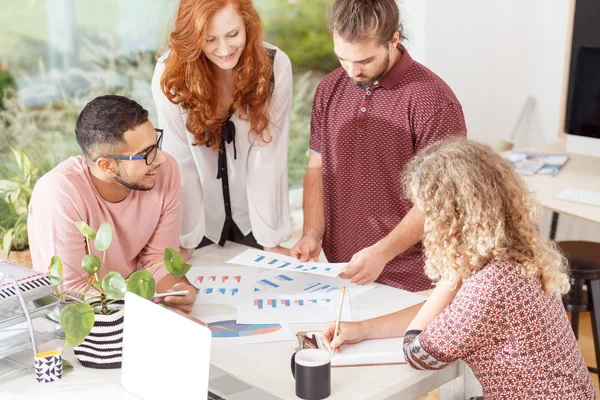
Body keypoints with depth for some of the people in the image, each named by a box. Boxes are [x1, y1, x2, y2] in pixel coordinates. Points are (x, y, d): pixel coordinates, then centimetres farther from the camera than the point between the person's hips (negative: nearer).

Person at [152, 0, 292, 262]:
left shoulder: (275, 66, -20)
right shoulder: (170, 74, -22)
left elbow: (269, 157, -18)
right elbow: (181, 163, -17)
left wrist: (271, 239, -14)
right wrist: (186, 241, -13)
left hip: (254, 217, 1)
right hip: (198, 219, 0)